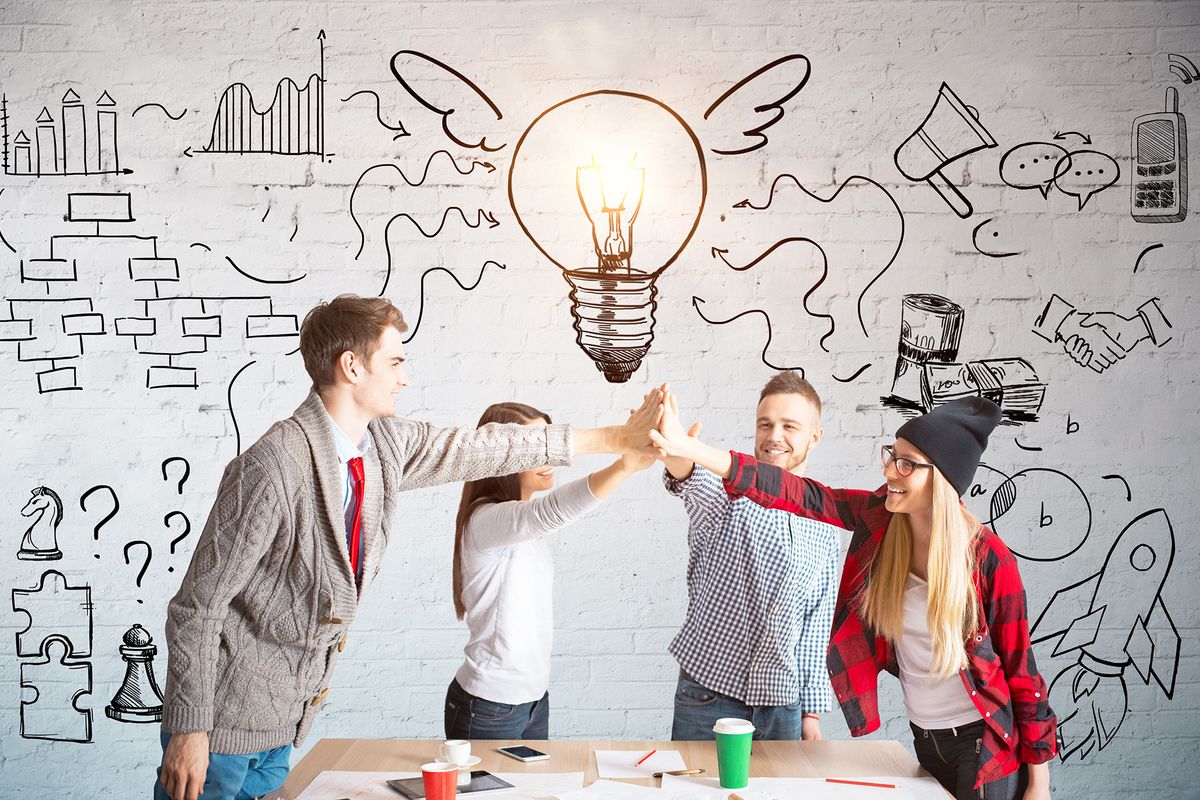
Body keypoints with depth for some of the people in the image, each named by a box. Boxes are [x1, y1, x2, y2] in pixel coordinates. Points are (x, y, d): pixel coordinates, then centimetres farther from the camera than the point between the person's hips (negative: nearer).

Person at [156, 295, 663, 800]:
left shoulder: (388, 446, -1)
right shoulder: (274, 468, -24)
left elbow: (475, 447, 10)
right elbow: (199, 606, -20)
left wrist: (615, 438, 12)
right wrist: (189, 730, -18)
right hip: (226, 716, -7)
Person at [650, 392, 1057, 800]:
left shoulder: (988, 558, -19)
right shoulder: (882, 516, -9)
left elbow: (1020, 669, -12)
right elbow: (802, 496, -19)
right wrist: (689, 449, -28)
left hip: (984, 741, -5)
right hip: (925, 737, 5)